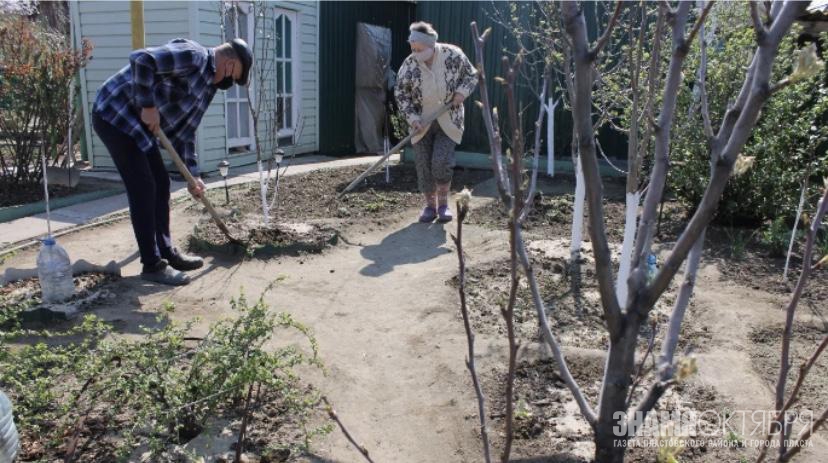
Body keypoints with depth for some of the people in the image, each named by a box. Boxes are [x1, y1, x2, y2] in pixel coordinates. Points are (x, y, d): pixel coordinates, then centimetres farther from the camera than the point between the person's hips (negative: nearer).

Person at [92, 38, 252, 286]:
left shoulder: (209, 84, 12)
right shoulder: (194, 55, -17)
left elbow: (185, 132, 15)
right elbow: (141, 59, -30)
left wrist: (192, 175, 11)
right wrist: (148, 106, -23)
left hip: (138, 122, 10)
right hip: (115, 114, -10)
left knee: (160, 183, 11)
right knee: (143, 189, -9)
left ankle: (166, 252, 21)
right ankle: (152, 265, -1)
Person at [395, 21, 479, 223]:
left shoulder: (453, 55, -13)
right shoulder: (409, 65, -13)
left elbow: (471, 75, 3)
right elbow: (401, 94, -3)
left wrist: (462, 92, -14)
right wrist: (413, 119, -13)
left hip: (448, 120, -1)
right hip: (422, 122, 2)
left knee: (442, 161, -13)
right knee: (423, 164, 1)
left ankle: (443, 204, 7)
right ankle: (430, 205, 18)